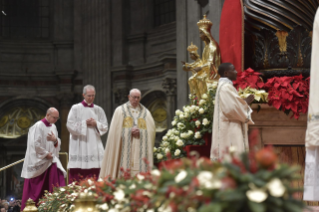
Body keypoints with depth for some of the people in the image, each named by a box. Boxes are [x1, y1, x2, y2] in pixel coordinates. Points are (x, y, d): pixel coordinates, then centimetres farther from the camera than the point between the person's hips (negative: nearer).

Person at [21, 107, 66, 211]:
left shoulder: (53, 127, 11)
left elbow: (58, 144, 15)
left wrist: (55, 140, -7)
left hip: (51, 160, 6)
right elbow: (35, 144, -17)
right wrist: (46, 154, -13)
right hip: (39, 161, -6)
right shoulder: (38, 126, -11)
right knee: (37, 189, -2)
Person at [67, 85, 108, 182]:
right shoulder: (76, 108, 4)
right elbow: (70, 125, -4)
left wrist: (96, 124, -7)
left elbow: (105, 127, 11)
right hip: (79, 147, -3)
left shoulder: (99, 110, 12)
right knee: (77, 174, -10)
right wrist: (85, 123, -8)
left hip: (94, 147, 3)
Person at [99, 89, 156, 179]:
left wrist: (140, 132, -11)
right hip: (125, 147, -2)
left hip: (140, 149, 2)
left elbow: (151, 129, 6)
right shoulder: (120, 110, 8)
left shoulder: (145, 112, 14)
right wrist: (130, 131, -12)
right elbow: (116, 130, 0)